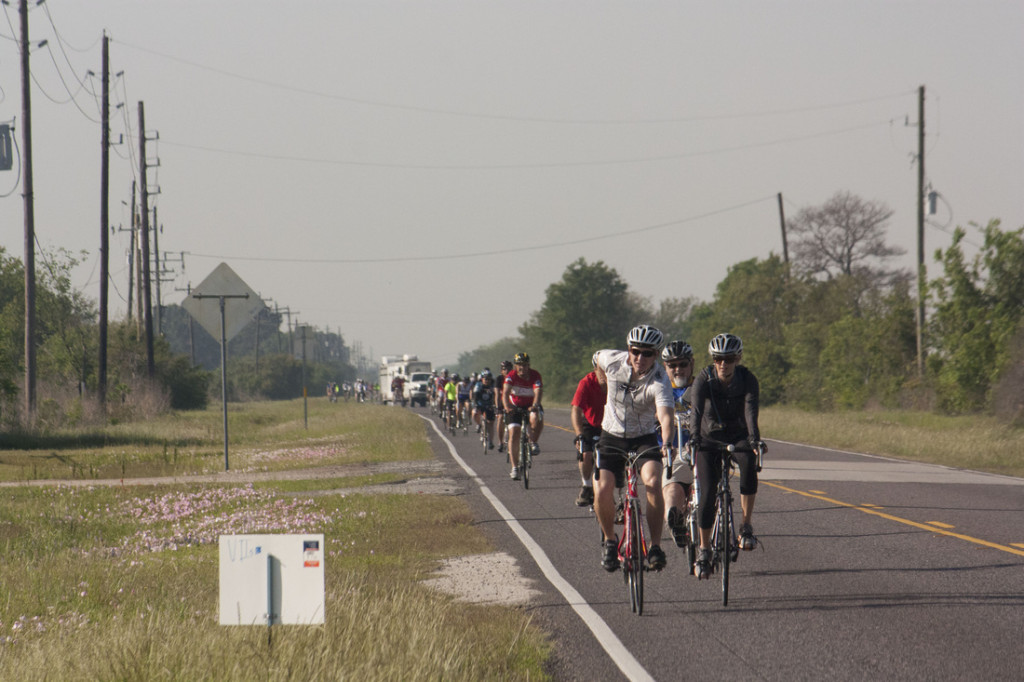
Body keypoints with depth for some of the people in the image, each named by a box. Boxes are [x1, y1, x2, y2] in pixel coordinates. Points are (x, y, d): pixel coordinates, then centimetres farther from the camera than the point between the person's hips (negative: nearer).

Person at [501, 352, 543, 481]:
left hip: (531, 405, -1)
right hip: (515, 406, 1)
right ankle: (515, 468, -8)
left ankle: (533, 443, -7)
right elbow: (505, 392, -31)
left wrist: (535, 406, -53)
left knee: (537, 419, -35)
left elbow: (538, 391, -34)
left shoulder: (535, 375, -18)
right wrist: (507, 406, -50)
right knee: (514, 433, -13)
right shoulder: (512, 376, -18)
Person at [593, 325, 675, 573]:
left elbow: (665, 415, -41)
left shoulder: (659, 381, -25)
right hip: (612, 437, 2)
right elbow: (597, 359, 10)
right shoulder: (612, 361, -17)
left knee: (653, 482, -28)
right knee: (602, 491, -16)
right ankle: (609, 539, 12)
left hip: (644, 438, -2)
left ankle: (655, 546, -17)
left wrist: (667, 443, -59)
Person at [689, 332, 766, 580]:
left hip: (738, 436, 0)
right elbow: (696, 411, -33)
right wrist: (693, 438, -51)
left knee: (749, 463, -33)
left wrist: (754, 439, -49)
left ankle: (747, 525, -22)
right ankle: (704, 550, 3)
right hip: (710, 438, 0)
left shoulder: (747, 380, -17)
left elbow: (750, 411, -31)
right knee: (706, 493, -12)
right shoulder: (704, 379, -18)